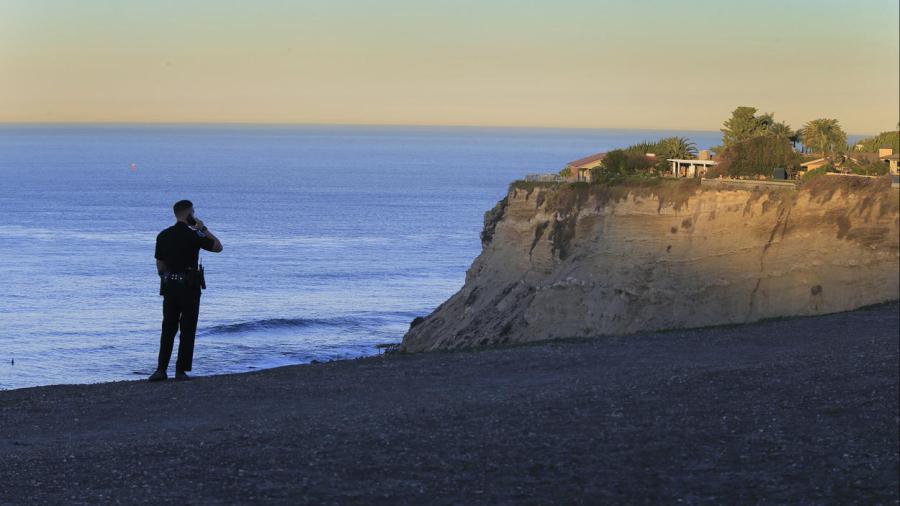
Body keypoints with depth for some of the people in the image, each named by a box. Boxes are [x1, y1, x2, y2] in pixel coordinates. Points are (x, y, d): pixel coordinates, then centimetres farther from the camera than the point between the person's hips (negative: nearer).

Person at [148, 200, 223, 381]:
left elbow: (160, 266, 9)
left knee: (168, 329, 9)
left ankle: (161, 369, 0)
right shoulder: (193, 236, -11)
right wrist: (203, 229, 6)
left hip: (170, 286, 4)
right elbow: (218, 247, 1)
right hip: (190, 286, -4)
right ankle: (181, 371, 1)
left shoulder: (163, 236, 4)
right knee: (187, 330, 3)